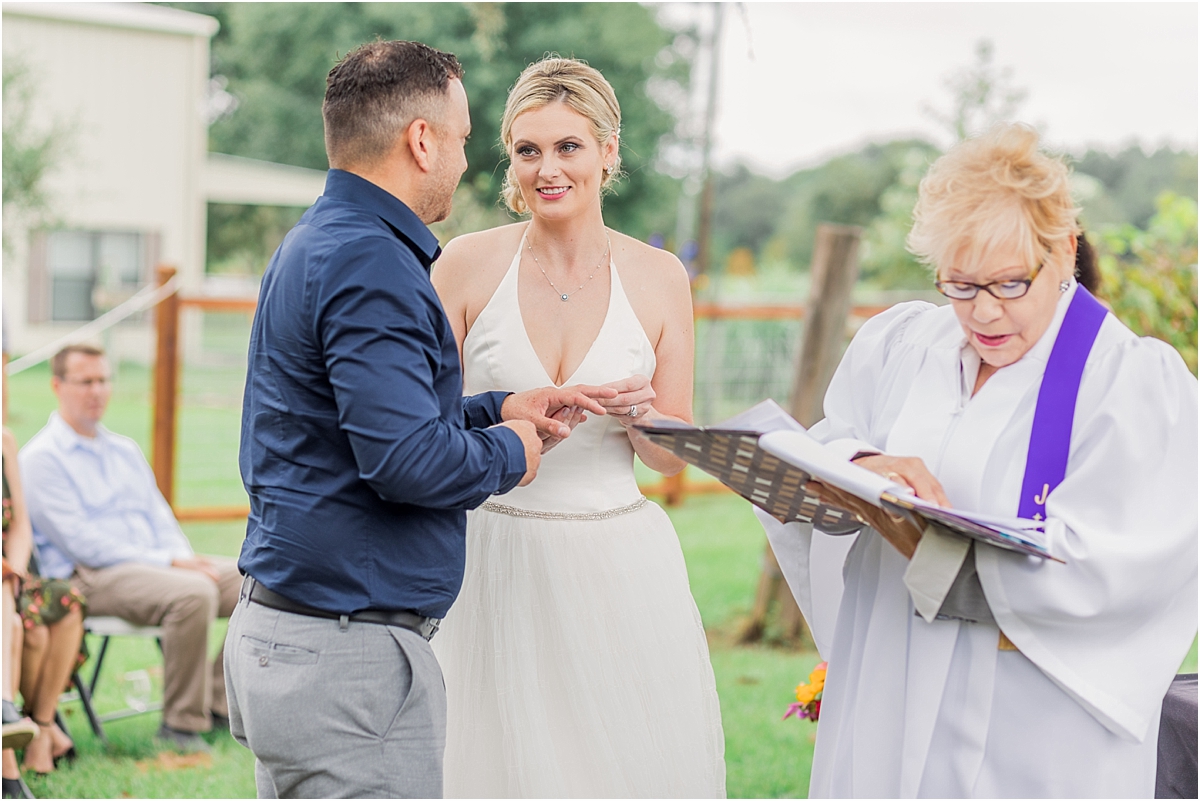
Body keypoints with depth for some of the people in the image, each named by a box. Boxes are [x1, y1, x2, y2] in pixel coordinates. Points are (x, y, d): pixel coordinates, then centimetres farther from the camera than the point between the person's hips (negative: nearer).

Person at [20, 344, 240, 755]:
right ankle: (181, 722, -22)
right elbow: (82, 544, -12)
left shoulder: (125, 450, 22)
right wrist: (169, 564, -16)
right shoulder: (40, 458, -3)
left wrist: (186, 558, -3)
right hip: (88, 578, -8)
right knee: (194, 593, -35)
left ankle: (220, 702, -5)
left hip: (156, 564, 8)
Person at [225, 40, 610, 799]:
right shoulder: (370, 265, -18)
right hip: (348, 652, -10)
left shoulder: (317, 244, 15)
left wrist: (496, 410, 15)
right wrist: (509, 453, -7)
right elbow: (406, 459, -26)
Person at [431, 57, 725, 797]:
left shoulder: (659, 277, 3)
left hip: (622, 565, 1)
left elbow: (673, 457, 8)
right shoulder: (468, 265, -2)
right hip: (497, 563, -1)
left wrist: (639, 417, -12)